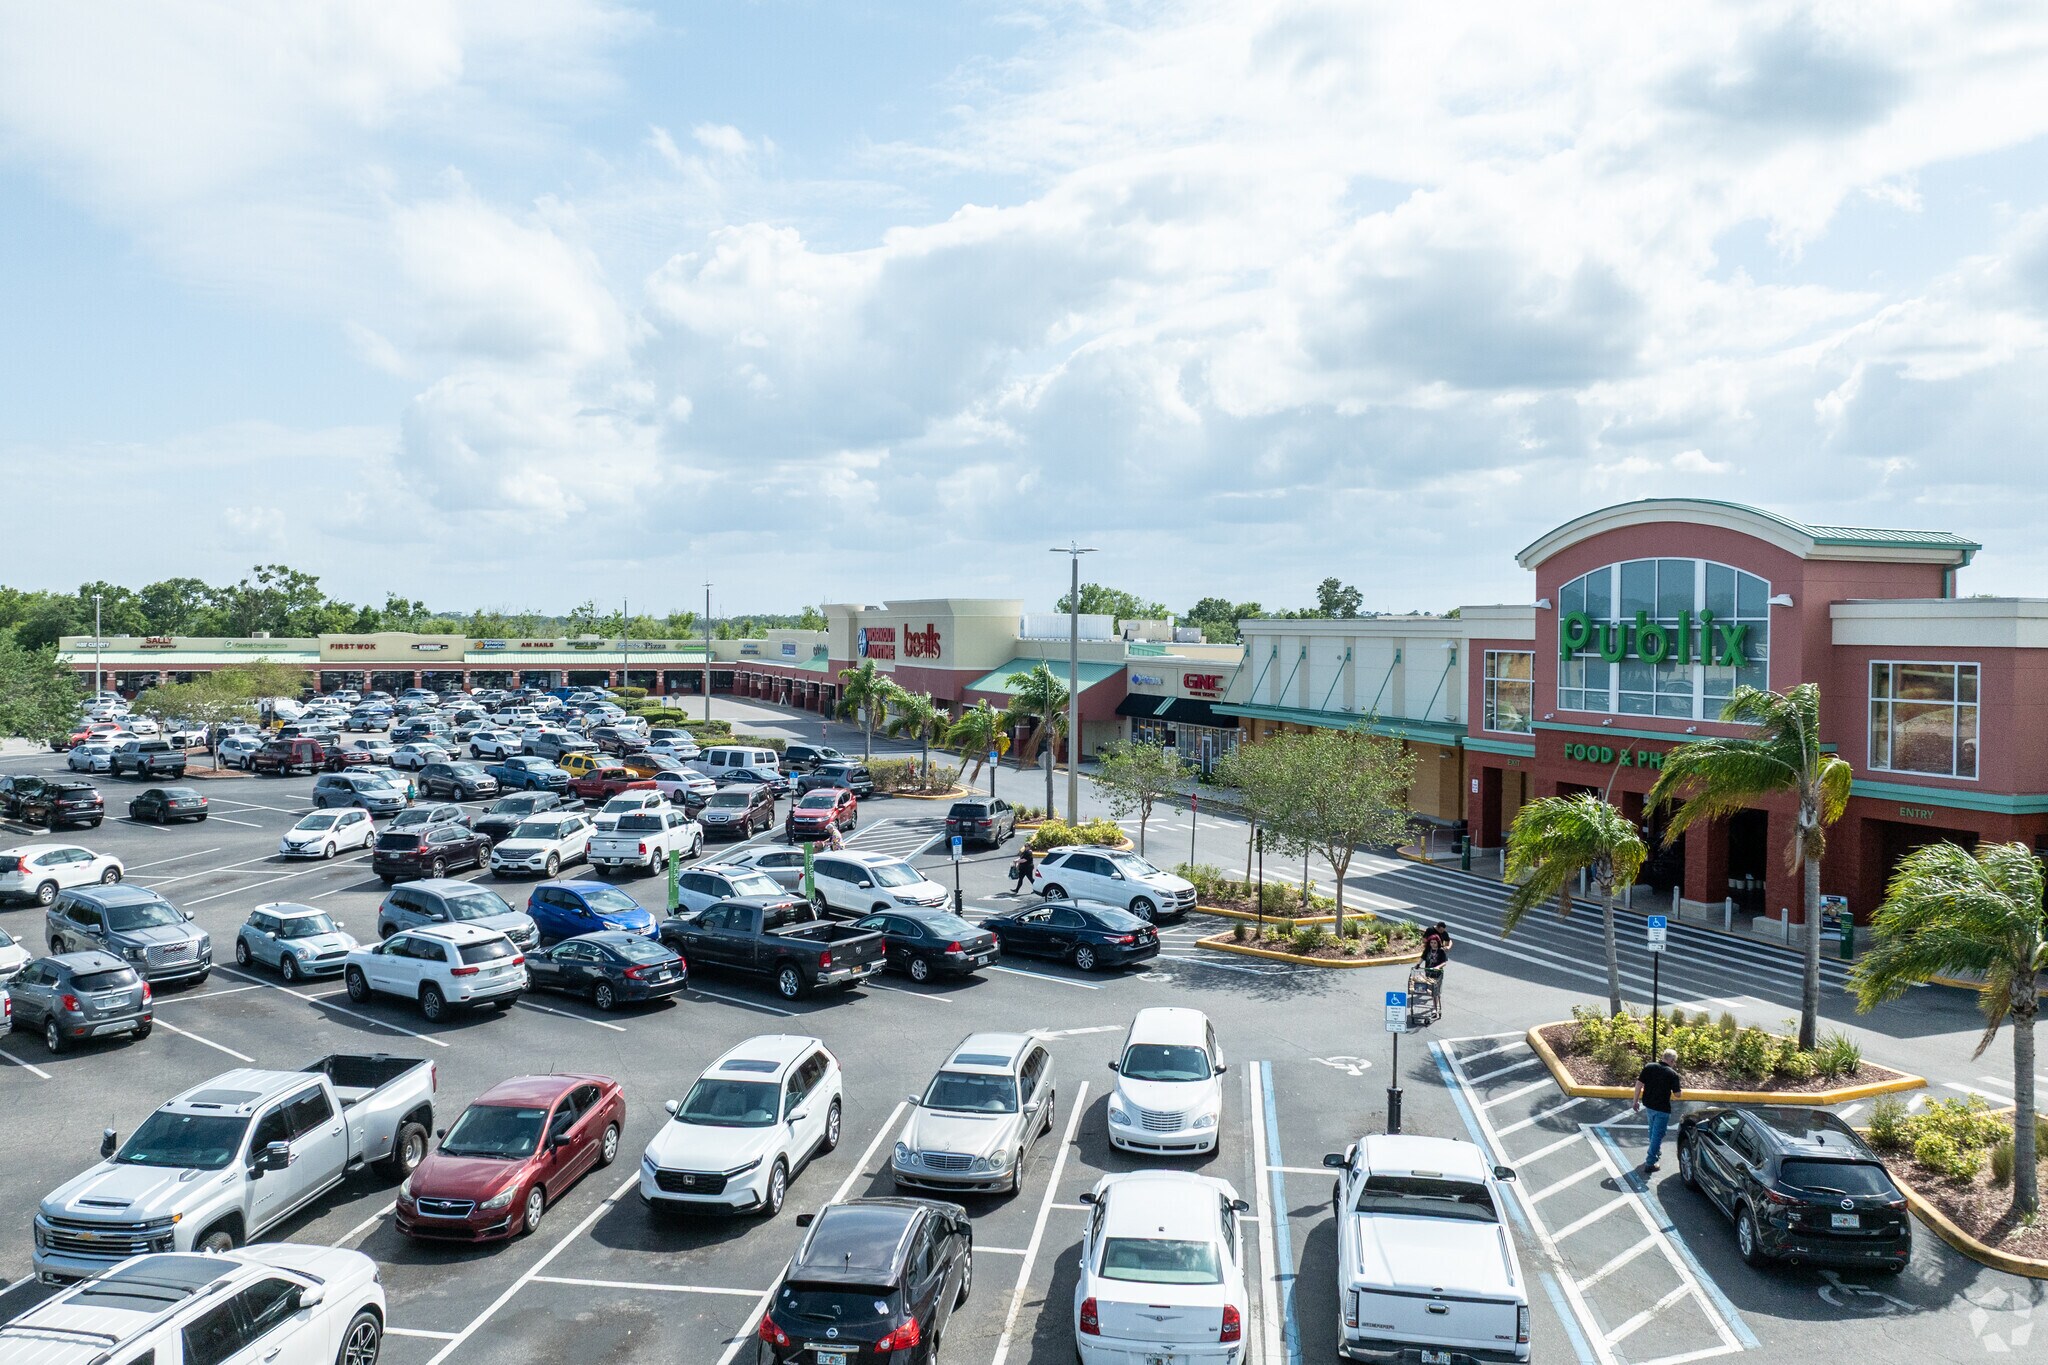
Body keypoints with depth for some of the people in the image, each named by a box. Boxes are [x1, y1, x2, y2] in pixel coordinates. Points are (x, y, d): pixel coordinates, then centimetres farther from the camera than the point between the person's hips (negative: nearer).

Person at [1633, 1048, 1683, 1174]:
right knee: (1658, 1134, 4)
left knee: (1653, 1129, 29)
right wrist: (1680, 1086, 10)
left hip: (1648, 1104, 5)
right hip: (1662, 1108, -5)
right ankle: (1650, 1163, 4)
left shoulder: (1649, 1067, -5)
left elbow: (1639, 1083, -6)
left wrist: (1636, 1101, 2)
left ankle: (1656, 1150, 50)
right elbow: (1677, 1094, -11)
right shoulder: (1673, 1074, -14)